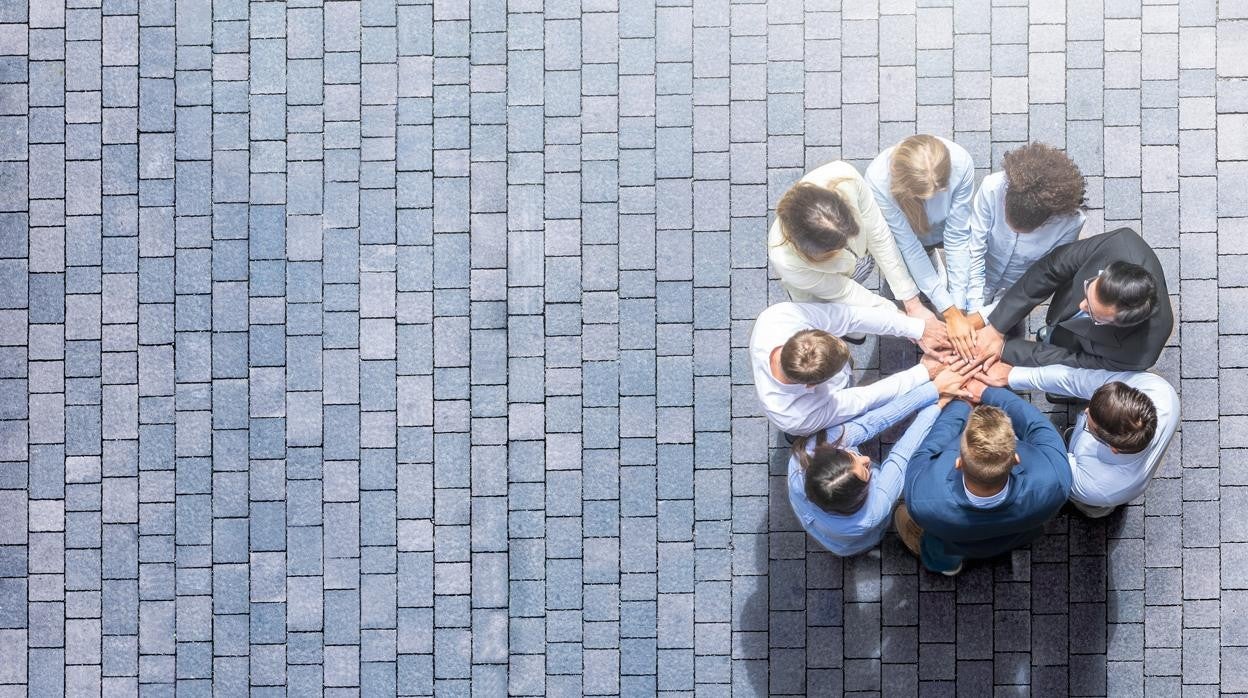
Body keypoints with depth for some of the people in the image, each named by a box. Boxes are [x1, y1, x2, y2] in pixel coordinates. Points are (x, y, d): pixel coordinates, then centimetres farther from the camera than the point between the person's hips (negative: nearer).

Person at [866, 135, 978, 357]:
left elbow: (958, 237, -30)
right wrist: (950, 313, -36)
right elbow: (909, 246, -35)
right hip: (905, 232, -1)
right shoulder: (879, 179, -40)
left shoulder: (961, 163, -38)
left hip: (943, 229, 1)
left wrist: (960, 310, -31)